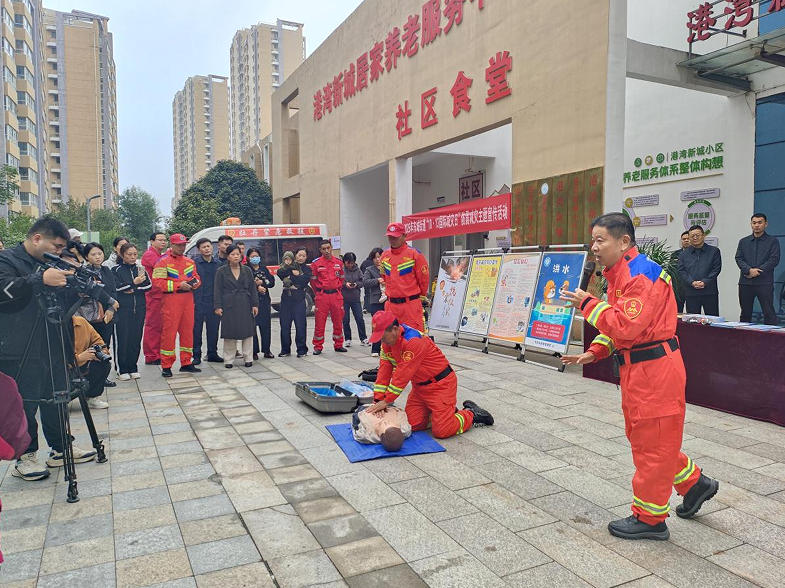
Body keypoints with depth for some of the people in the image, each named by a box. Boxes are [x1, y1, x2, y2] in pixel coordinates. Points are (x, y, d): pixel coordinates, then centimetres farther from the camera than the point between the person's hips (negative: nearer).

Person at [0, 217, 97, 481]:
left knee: (56, 400, 15)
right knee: (24, 406, 0)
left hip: (54, 349, 8)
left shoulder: (50, 264, 16)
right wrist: (41, 279, -33)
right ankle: (24, 457, 15)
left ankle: (60, 449, 27)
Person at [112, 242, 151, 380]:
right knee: (123, 339, -4)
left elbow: (149, 285, 3)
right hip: (123, 308, -3)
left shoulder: (140, 269, 14)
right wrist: (134, 283, -11)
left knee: (136, 338, 3)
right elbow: (116, 287, -11)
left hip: (139, 308, 3)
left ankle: (133, 368, 12)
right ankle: (123, 370, 5)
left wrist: (134, 289, -9)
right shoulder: (116, 270, 4)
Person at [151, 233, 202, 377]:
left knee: (187, 330, 9)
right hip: (171, 299, -6)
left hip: (188, 299, 6)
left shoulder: (190, 262, 15)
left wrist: (195, 283, 0)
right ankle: (166, 366, 4)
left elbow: (196, 277, 24)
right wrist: (178, 285, -17)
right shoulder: (163, 262, -4)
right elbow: (157, 282, -12)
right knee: (169, 332, -3)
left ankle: (186, 363, 19)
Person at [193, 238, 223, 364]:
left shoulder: (218, 264, 10)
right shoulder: (194, 263, -2)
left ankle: (212, 354, 21)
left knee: (213, 329, 9)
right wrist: (192, 301, -9)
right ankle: (196, 355, 10)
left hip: (214, 302, 4)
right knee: (197, 329, 1)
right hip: (198, 302, -3)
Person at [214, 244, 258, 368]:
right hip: (229, 306, -2)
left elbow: (252, 288, 9)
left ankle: (248, 358, 11)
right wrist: (218, 306, -7)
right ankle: (228, 360, 11)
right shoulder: (221, 271, 3)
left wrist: (255, 304, 3)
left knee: (247, 332, 2)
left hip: (245, 305, 2)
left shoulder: (247, 270, 9)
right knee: (229, 334, 1)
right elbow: (217, 290, 1)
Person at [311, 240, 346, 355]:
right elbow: (313, 280, 5)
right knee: (320, 322, -1)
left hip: (336, 295, 3)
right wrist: (318, 293, 7)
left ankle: (338, 345, 21)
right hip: (322, 296, -3)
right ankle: (318, 347, 10)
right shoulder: (316, 263, -2)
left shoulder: (339, 262, 7)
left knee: (338, 321, 8)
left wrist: (337, 289, 13)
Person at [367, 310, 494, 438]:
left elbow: (403, 374, -28)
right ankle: (447, 411, 23)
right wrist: (378, 399, -10)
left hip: (440, 383, -8)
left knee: (441, 431, -10)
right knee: (411, 424, 3)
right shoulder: (387, 341, -3)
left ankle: (471, 414, 15)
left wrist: (386, 401, -23)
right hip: (419, 385, 8)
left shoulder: (414, 341, -30)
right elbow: (384, 369, -3)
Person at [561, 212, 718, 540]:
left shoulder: (642, 275, -20)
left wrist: (588, 304, -20)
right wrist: (594, 353, 5)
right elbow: (617, 326, 18)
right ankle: (694, 484, 40)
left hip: (654, 369, -10)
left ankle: (649, 518, 18)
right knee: (642, 436, 21)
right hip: (636, 369, 10)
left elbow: (626, 327, -29)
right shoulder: (619, 274, 12)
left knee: (652, 442, 3)